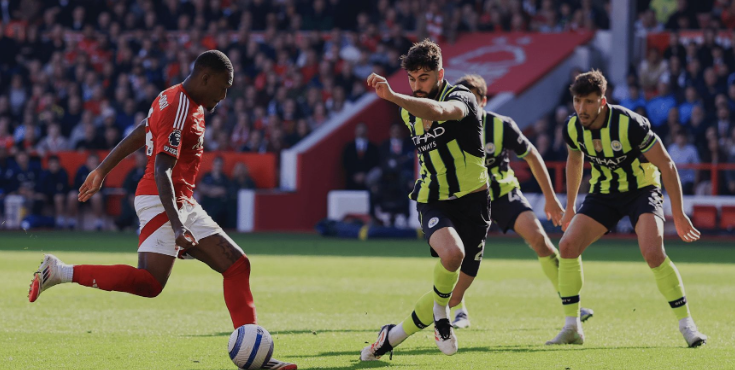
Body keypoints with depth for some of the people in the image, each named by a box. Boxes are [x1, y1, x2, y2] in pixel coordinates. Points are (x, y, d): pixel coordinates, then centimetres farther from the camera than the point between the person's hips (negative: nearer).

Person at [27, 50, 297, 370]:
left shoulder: (187, 103, 16)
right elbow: (161, 171, -25)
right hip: (161, 202, -11)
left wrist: (102, 170, 33)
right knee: (150, 283, -24)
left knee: (237, 266, 4)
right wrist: (176, 226, -32)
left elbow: (138, 135, 25)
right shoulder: (177, 109, -16)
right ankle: (60, 272, -16)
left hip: (183, 204, 11)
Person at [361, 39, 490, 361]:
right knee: (451, 252, -34)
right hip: (432, 202, 2)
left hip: (470, 201, -2)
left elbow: (438, 111, -39)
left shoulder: (461, 98, -13)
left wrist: (392, 96, -50)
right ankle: (440, 315, -9)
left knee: (454, 291, 3)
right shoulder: (409, 112, 8)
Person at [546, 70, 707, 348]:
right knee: (568, 245, -14)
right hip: (603, 193, 5)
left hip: (642, 190, -5)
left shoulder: (630, 124, -26)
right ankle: (571, 328, -3)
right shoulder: (573, 128, -10)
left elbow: (666, 165, -17)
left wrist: (678, 214, -16)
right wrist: (570, 207, 20)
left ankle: (686, 324, -13)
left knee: (653, 252, -28)